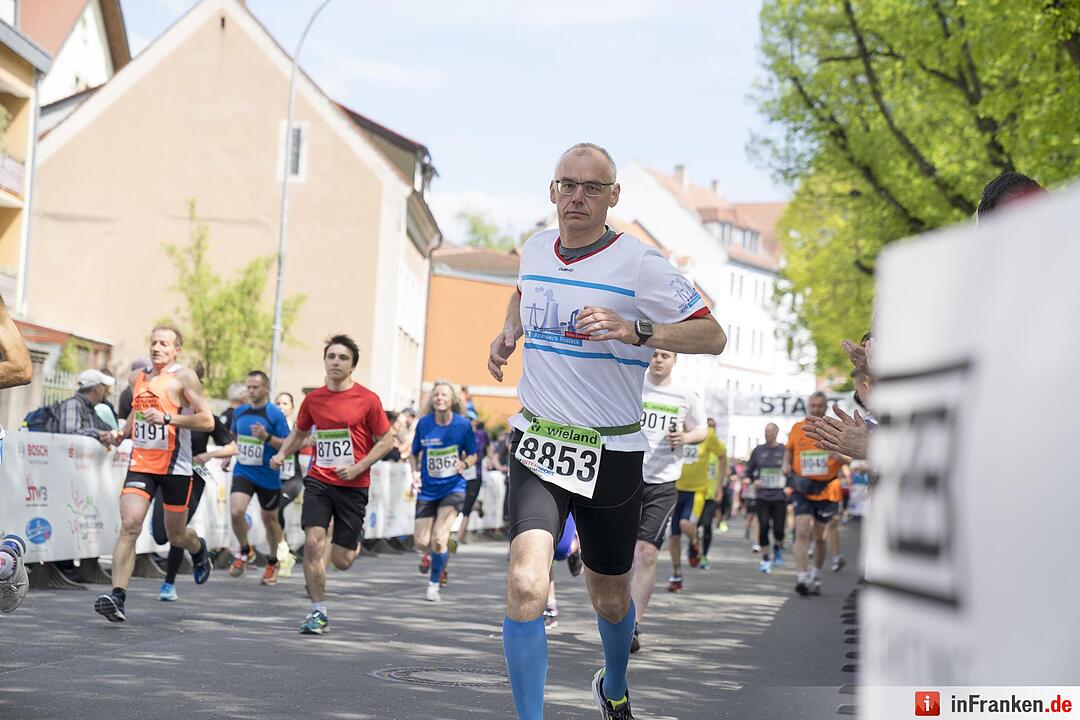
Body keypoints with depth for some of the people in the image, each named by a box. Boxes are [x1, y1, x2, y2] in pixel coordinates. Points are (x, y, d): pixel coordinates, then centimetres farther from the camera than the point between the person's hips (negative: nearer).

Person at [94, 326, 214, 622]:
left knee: (176, 536, 10)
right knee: (129, 525, -16)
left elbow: (207, 421, -14)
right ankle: (117, 597, -23)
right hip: (140, 463, 4)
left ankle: (199, 550, 48)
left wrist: (167, 418, -23)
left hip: (175, 466, -4)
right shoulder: (138, 378, 12)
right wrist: (122, 433, 14)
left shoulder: (183, 377, -7)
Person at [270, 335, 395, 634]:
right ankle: (318, 612, -3)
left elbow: (386, 441, -1)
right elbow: (298, 432, 20)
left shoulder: (367, 400, -6)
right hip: (319, 481, 2)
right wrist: (281, 454, 1)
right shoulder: (313, 399, 4)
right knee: (313, 542, -16)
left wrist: (358, 467, -13)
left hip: (353, 486, -2)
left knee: (341, 561, 1)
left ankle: (352, 543, 40)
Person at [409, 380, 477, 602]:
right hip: (428, 489, 2)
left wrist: (464, 464, -20)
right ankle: (431, 555, 39)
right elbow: (414, 453, 7)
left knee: (439, 539, -17)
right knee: (422, 544, -1)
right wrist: (415, 472, -11)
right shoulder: (424, 423, -6)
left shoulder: (463, 425, -9)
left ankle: (434, 583, 6)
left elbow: (473, 456, 2)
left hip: (453, 487, -2)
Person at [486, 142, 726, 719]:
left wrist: (635, 331, -29)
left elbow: (713, 336, -15)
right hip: (537, 443, 2)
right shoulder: (535, 250, 5)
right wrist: (507, 334, 9)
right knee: (526, 585, -22)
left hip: (610, 453, -2)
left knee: (610, 599, 16)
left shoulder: (639, 263, -11)